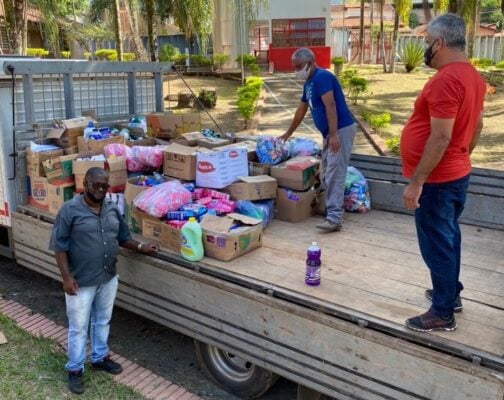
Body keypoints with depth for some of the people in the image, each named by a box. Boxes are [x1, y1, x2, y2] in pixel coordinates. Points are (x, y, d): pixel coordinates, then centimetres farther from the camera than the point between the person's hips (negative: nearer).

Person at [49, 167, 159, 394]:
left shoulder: (112, 209, 3)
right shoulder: (69, 210, -15)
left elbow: (122, 237, 15)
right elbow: (59, 247, -14)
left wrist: (141, 248, 1)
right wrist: (66, 277, -19)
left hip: (108, 278, 6)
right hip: (81, 282, -5)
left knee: (102, 321, 21)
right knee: (78, 327, 8)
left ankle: (100, 358, 40)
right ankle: (75, 369, 25)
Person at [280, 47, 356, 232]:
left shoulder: (322, 77, -14)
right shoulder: (308, 83, 16)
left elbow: (331, 106, -23)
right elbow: (301, 110, 26)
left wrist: (334, 135, -29)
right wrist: (288, 133, 33)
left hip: (341, 130, -10)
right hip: (329, 132, 10)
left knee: (335, 174, -13)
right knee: (327, 172, 13)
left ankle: (335, 218, -13)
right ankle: (328, 206, 23)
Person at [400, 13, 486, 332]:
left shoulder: (446, 80, -23)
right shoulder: (473, 76, 8)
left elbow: (440, 139, -27)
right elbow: (477, 125, 17)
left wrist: (416, 182, -23)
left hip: (438, 179, -10)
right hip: (457, 173, 10)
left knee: (436, 243, 1)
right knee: (448, 236, 21)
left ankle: (443, 314, 13)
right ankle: (451, 293, 36)